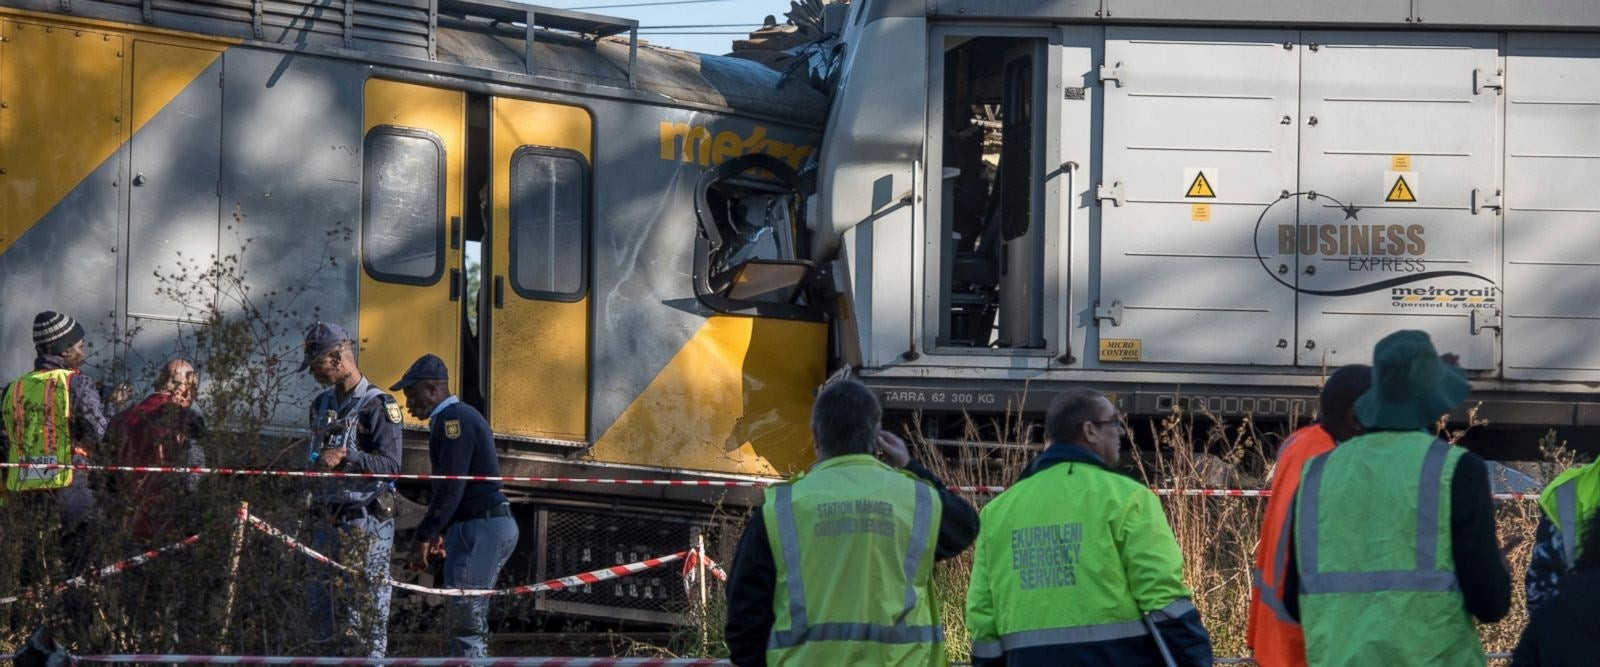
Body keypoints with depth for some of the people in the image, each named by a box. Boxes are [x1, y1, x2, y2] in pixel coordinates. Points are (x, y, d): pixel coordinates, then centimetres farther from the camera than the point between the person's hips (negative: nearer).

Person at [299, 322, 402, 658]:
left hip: (365, 521, -8)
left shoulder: (378, 406, -8)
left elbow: (390, 465, -17)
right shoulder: (322, 405, 17)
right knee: (321, 611, 8)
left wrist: (346, 456, -27)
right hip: (327, 521, 8)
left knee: (366, 610, -9)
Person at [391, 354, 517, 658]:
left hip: (479, 528, -11)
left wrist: (426, 534, -14)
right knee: (471, 618, 12)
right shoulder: (463, 416, 21)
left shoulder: (453, 419, -11)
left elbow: (451, 485, -18)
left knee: (466, 618, -13)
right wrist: (442, 531, 17)